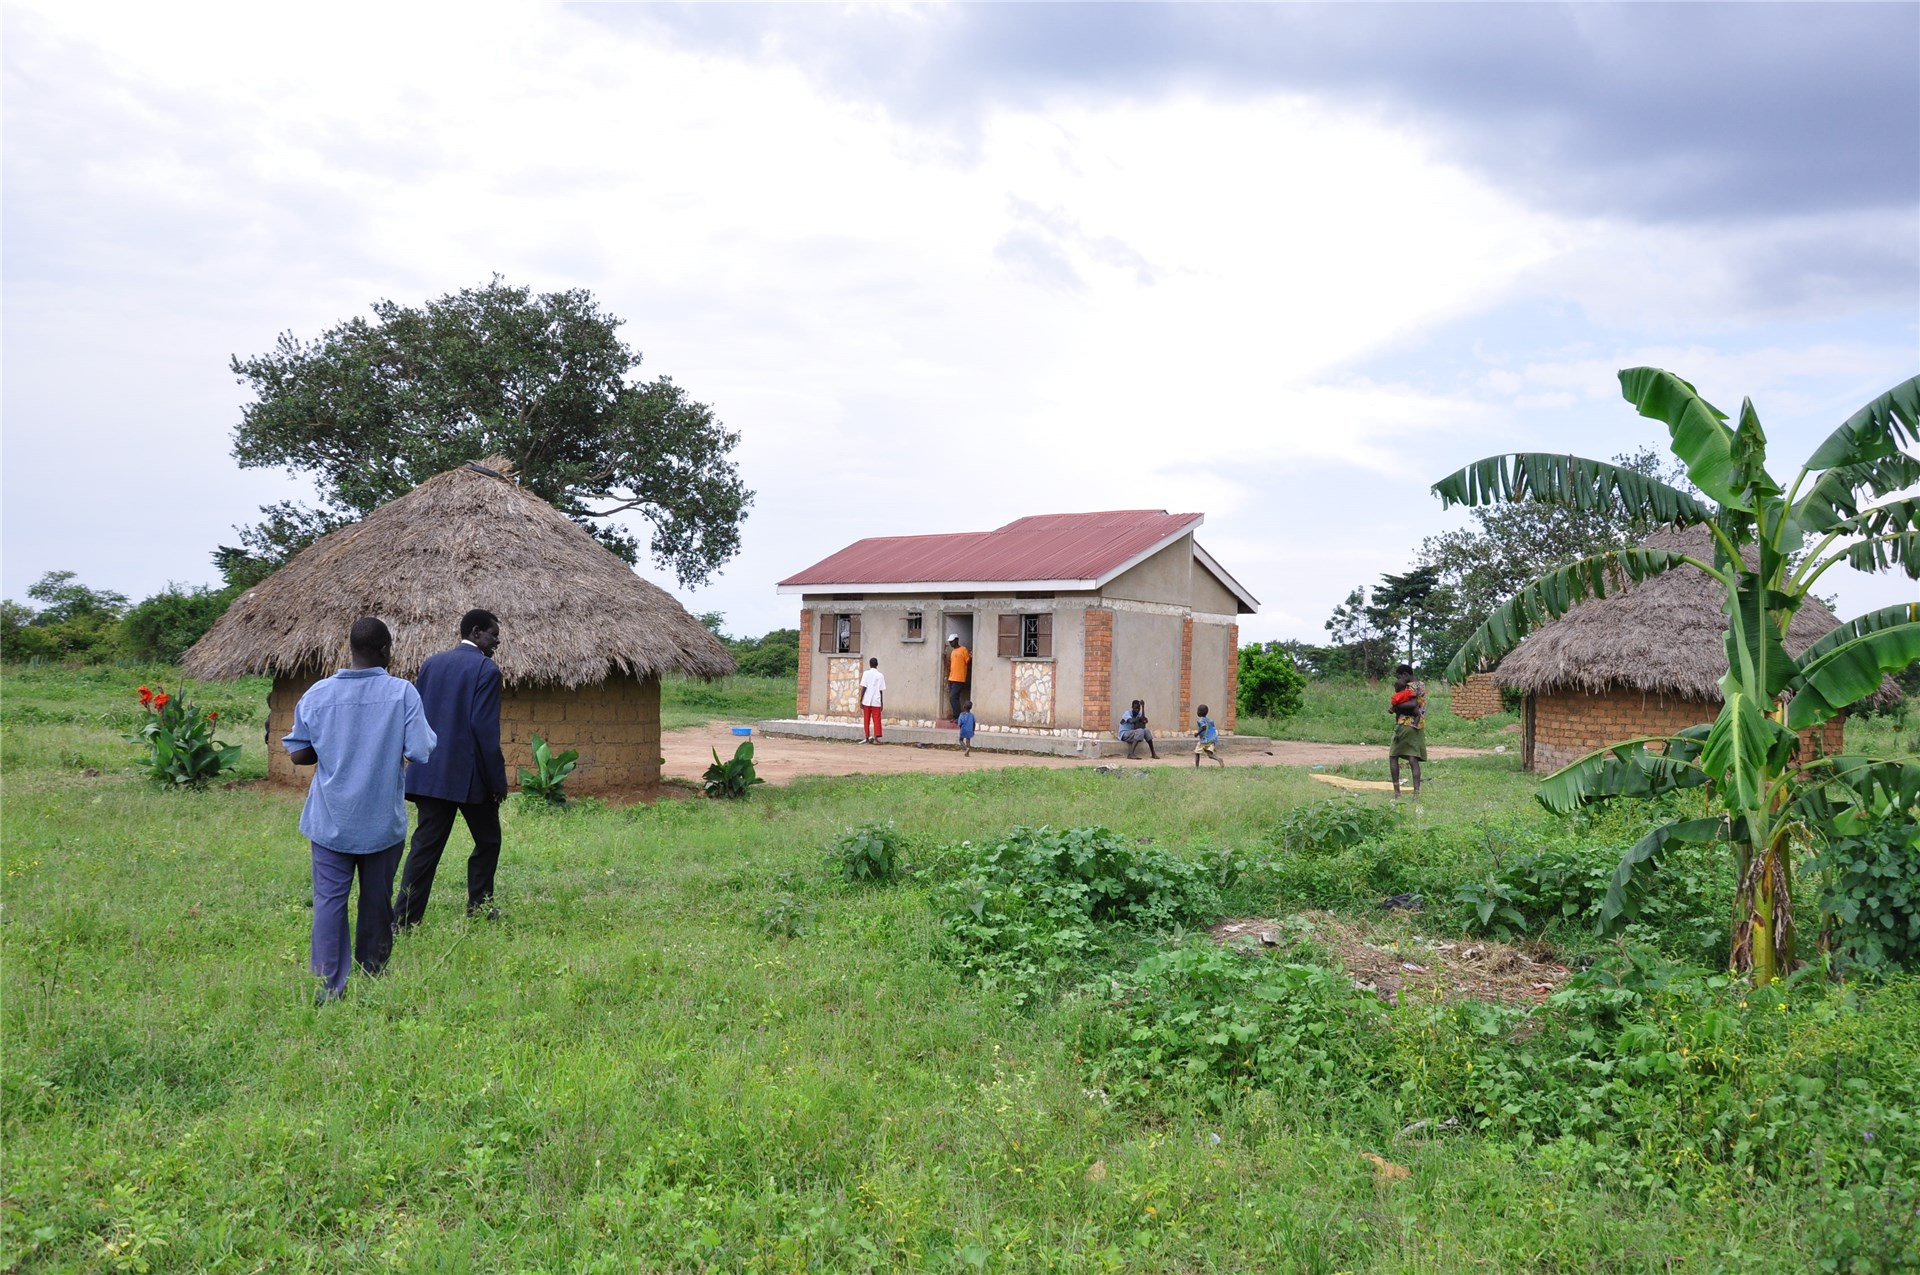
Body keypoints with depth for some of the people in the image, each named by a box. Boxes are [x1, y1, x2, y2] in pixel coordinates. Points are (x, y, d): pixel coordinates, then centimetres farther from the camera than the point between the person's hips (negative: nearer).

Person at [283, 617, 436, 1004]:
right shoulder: (402, 692, -12)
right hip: (383, 821, -1)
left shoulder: (318, 693, -5)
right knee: (377, 901, 13)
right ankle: (372, 979, 27)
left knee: (329, 899, 5)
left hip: (330, 820, 1)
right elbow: (421, 751, -14)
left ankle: (329, 989, 0)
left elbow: (297, 753, 1)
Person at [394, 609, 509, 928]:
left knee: (426, 845, 5)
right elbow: (484, 727, -16)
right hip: (469, 773, -6)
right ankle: (479, 908, 21)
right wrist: (498, 779, -10)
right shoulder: (486, 669, -10)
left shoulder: (431, 663, 10)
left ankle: (403, 919, 0)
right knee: (487, 841, 14)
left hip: (430, 773, 6)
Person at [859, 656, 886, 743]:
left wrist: (861, 700, -2)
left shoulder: (866, 673, -1)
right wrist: (882, 703, 10)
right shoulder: (880, 675, 3)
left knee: (866, 720, 8)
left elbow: (863, 688, -7)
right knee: (876, 720, 3)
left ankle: (867, 738, 9)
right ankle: (876, 738, -7)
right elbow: (881, 690, 3)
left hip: (866, 701, 0)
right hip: (876, 702, 0)